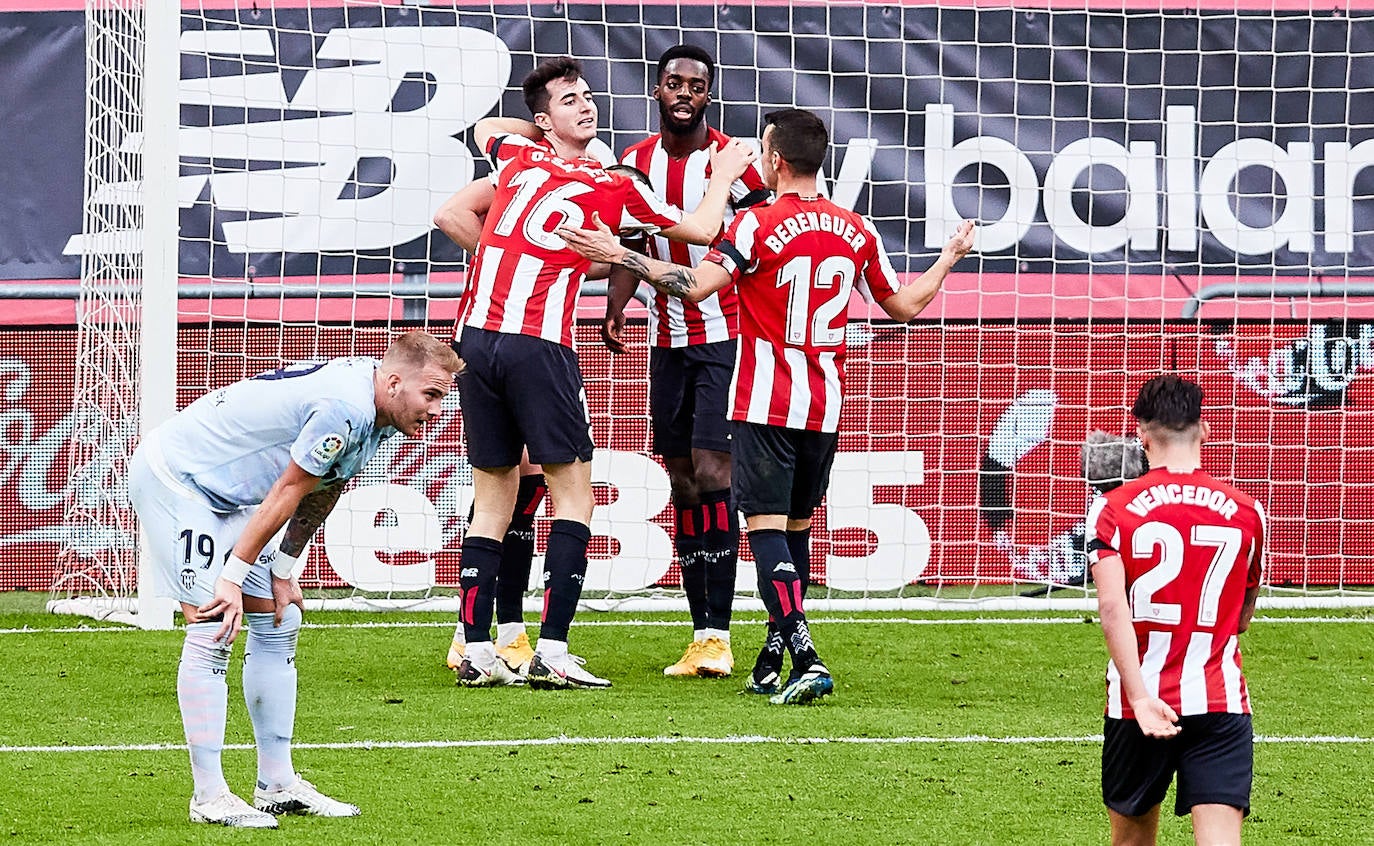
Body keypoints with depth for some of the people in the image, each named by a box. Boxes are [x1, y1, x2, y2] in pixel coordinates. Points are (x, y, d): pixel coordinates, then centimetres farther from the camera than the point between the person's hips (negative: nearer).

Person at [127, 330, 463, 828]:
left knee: (278, 623, 8)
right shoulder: (347, 409, -30)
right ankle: (208, 796, -12)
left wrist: (283, 572, 9)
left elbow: (321, 492, 10)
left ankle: (276, 784, 13)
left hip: (223, 494, 10)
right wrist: (233, 577, -18)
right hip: (172, 477, -10)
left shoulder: (375, 411, 1)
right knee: (213, 628, -15)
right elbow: (284, 496, -24)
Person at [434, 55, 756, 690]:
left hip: (475, 335, 5)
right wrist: (724, 176, 32)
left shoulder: (516, 156, 13)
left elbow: (484, 126, 39)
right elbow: (702, 230, 15)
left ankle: (477, 652, 6)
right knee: (573, 492, 1)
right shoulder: (616, 190, 2)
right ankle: (552, 653, -8)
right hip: (539, 346, -5)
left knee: (492, 496, 10)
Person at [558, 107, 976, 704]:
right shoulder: (856, 231, 6)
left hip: (765, 405, -6)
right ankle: (772, 665, 21)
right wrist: (951, 257, 33)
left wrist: (618, 255, -18)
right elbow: (904, 304, 16)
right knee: (797, 526, 16)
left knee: (766, 526, -8)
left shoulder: (759, 223, -11)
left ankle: (806, 658, -24)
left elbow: (696, 285, -22)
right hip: (825, 408, 6)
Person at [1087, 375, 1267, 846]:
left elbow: (1112, 608, -16)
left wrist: (1139, 696, -19)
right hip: (1222, 702, 0)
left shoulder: (1114, 510, -3)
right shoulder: (1246, 513, 4)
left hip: (1139, 702, 0)